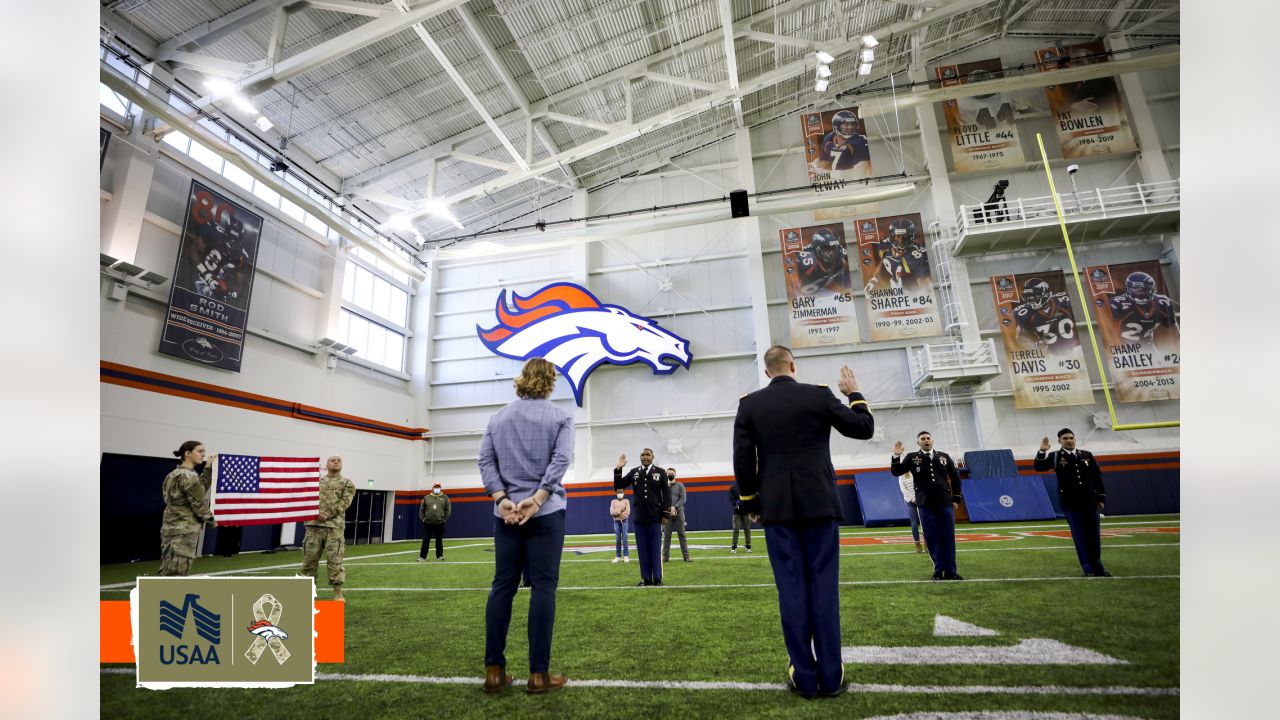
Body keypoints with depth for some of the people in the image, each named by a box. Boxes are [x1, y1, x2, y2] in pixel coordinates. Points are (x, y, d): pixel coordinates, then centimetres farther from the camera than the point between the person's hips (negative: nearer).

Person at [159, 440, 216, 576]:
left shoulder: (174, 474, 13)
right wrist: (211, 519, 0)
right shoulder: (189, 475, -16)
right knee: (177, 573, -5)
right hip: (183, 530, -10)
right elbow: (199, 504, -15)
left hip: (171, 527, 10)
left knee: (167, 572, 14)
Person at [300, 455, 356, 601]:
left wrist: (326, 515, -15)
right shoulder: (317, 481, 17)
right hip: (313, 524, 3)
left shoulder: (347, 484, 7)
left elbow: (344, 503, -5)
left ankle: (338, 594, 4)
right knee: (309, 558, 6)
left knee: (334, 560, -4)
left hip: (334, 526, -3)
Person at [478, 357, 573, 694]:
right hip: (546, 512, -3)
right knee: (543, 588, 2)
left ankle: (494, 671, 14)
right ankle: (539, 674, 8)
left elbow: (485, 461, 2)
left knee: (502, 586, 10)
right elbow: (561, 460, -12)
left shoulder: (497, 418, 11)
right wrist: (537, 500, -16)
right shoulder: (560, 417, 1)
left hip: (506, 513, 4)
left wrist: (502, 499, -6)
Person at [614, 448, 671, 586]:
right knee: (642, 549, 5)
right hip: (639, 517, 2)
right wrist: (618, 469, -9)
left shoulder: (660, 472, 2)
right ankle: (646, 578, 13)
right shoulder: (634, 472, 7)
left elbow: (666, 494, 0)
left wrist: (666, 514, -6)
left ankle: (657, 578, 13)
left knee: (655, 548, 4)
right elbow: (618, 486, 4)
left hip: (655, 517, -2)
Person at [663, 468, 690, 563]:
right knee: (666, 535, 2)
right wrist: (670, 509, -13)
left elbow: (683, 499, -2)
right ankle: (665, 556, 7)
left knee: (682, 535, 1)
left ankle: (686, 556, 3)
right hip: (667, 513, 1)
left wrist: (675, 507, -15)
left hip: (679, 512, -1)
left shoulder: (680, 485, 6)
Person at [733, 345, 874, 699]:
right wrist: (854, 394, 22)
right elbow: (864, 428, 6)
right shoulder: (819, 394, -2)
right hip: (819, 504, 0)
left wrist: (751, 504, 10)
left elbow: (742, 460, -1)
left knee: (791, 589, 5)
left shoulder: (749, 404, 0)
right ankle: (830, 677, 13)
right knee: (824, 586, 6)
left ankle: (804, 677, 11)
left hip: (777, 509, 1)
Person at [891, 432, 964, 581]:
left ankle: (950, 571, 12)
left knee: (948, 537, 4)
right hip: (925, 504, -2)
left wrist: (956, 498, 9)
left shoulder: (944, 456, 9)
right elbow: (896, 472, -2)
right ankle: (938, 570, 10)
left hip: (945, 503, 2)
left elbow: (955, 477, 14)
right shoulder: (912, 458, 3)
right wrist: (896, 456, -17)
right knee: (932, 538, 1)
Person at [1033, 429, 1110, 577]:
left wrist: (1101, 498, 7)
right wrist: (1042, 451, -29)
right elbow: (1039, 467, -14)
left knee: (1094, 535, 10)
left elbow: (1097, 477, 11)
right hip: (1070, 504, -3)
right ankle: (1089, 569, 9)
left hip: (1090, 502, 3)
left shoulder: (1087, 455, 9)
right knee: (1080, 537, 1)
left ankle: (1098, 566, 24)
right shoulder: (1056, 456, -1)